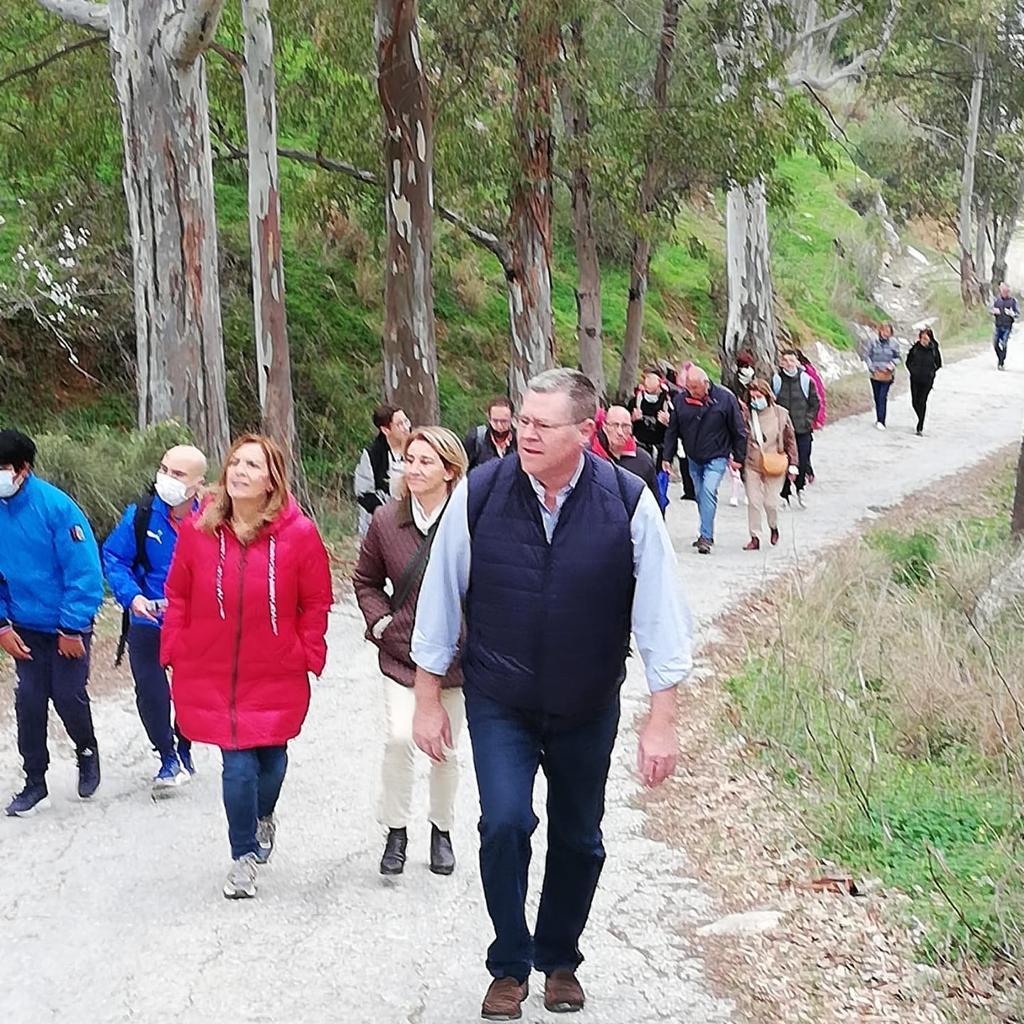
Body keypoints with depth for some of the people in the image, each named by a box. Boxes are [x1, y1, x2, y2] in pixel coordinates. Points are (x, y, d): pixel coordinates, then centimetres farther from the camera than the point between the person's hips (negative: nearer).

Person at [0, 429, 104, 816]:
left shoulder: (55, 506, -22)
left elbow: (84, 571, -19)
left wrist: (72, 629, -16)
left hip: (67, 628, -4)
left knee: (68, 698, 5)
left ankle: (87, 752, 35)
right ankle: (35, 783, 18)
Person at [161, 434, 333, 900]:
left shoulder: (298, 534, -8)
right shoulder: (197, 530, -4)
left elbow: (316, 602, 1)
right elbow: (178, 597, 7)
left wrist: (309, 655, -3)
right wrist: (174, 651, 3)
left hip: (276, 674, 0)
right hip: (211, 673, 0)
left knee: (270, 757, 11)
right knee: (238, 764, -4)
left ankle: (262, 819, 46)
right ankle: (244, 855, 18)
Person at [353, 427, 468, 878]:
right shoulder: (387, 520, -4)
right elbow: (365, 581, 11)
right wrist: (380, 622, -1)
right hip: (401, 653, 1)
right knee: (399, 737, -14)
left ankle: (442, 829, 34)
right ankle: (396, 831, 5)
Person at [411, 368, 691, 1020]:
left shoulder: (628, 503, -15)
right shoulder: (479, 495, -13)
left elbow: (660, 616, -11)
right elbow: (441, 599, -3)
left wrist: (662, 720, -12)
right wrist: (428, 699, 1)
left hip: (589, 709, 1)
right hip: (499, 703, -1)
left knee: (578, 839, 12)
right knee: (505, 822, -15)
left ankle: (559, 960, 37)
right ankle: (509, 966, 8)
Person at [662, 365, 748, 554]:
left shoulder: (725, 398, -13)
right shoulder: (680, 400, -5)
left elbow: (738, 430, -4)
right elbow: (672, 431, 5)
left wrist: (739, 457, -3)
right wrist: (667, 457, 3)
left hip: (717, 457, -4)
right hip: (694, 459, 4)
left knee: (708, 492, -19)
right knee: (700, 496, 11)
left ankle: (706, 537, -18)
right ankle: (706, 534, 24)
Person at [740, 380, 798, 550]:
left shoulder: (780, 413, -2)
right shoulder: (746, 413, -3)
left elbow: (790, 440, 6)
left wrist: (792, 464, 6)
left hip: (773, 465, -1)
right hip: (751, 464, 1)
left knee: (770, 502, 2)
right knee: (753, 502, 0)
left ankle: (774, 527, 31)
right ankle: (755, 538, 8)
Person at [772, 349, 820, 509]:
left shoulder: (806, 380, 2)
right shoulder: (775, 380, -1)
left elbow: (815, 403, 8)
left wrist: (808, 420, -1)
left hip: (803, 430, 1)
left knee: (802, 462, 0)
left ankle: (800, 487, 25)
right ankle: (784, 494, 11)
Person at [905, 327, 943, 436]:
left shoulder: (934, 349, -5)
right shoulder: (915, 348, -3)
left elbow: (938, 364, 9)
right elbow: (908, 361, 11)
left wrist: (931, 373, 2)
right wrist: (912, 371, 2)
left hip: (927, 380, -2)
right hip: (915, 379, 2)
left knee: (922, 402, -5)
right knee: (915, 402, 5)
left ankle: (920, 428, -1)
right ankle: (921, 420, 33)